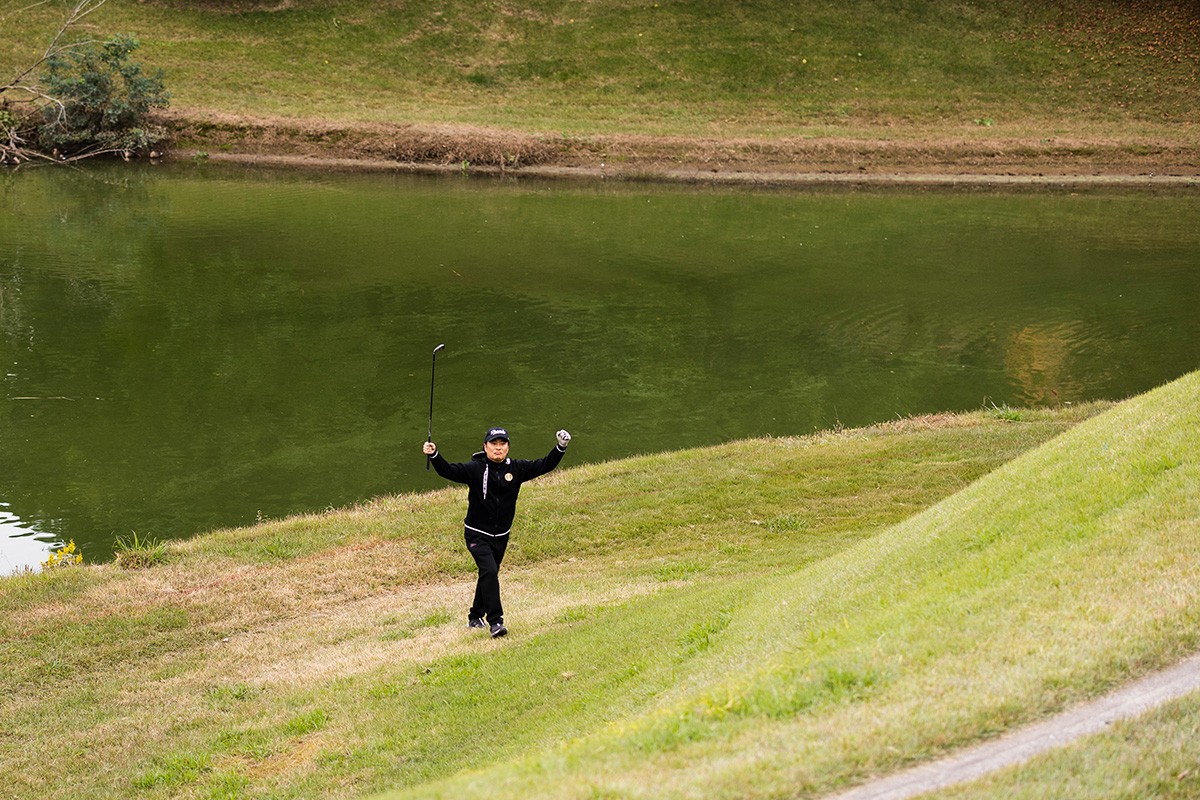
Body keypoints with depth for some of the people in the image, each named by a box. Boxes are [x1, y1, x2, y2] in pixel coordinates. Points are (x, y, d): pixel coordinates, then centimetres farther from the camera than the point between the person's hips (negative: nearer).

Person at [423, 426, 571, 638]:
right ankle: (495, 621, -21)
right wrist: (434, 456, -40)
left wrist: (560, 448, -14)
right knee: (489, 571, -21)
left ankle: (475, 617, 36)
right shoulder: (474, 469, -11)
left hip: (501, 536, 5)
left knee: (488, 576, 16)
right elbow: (449, 471, -22)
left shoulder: (516, 469, -1)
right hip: (477, 535, -5)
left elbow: (544, 465, -1)